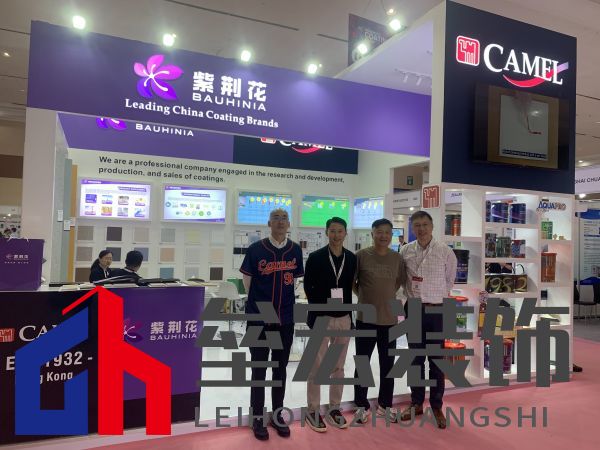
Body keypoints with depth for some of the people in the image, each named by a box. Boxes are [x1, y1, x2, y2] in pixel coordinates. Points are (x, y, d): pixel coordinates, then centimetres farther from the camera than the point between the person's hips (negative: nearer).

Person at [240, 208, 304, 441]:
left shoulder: (295, 250, 0)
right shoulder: (256, 249, -10)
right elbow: (247, 280, 1)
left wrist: (283, 298, 9)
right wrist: (259, 301, 8)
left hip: (285, 318, 3)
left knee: (281, 368, 15)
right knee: (259, 368, 9)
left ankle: (277, 414, 32)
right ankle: (257, 417, 25)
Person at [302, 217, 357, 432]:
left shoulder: (352, 258, 4)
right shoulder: (315, 257, -6)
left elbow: (350, 287, 8)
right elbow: (308, 287, -3)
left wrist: (349, 312, 4)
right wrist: (321, 307, -5)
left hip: (344, 318, 4)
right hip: (321, 317, -3)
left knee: (338, 366, 13)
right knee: (317, 366, 3)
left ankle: (334, 408, 27)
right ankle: (313, 411, 17)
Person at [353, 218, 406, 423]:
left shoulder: (397, 258, 0)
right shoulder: (361, 255, -9)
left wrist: (386, 295, 8)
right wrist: (364, 296, 0)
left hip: (389, 319, 3)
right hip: (365, 318, -3)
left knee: (387, 365, 15)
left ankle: (385, 404, 32)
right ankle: (362, 405, 24)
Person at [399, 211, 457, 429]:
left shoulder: (446, 252, -7)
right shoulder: (405, 251, -2)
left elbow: (450, 280, 8)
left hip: (437, 311, -2)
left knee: (436, 360, 6)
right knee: (416, 358, 12)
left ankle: (437, 406, 21)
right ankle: (416, 403, 26)